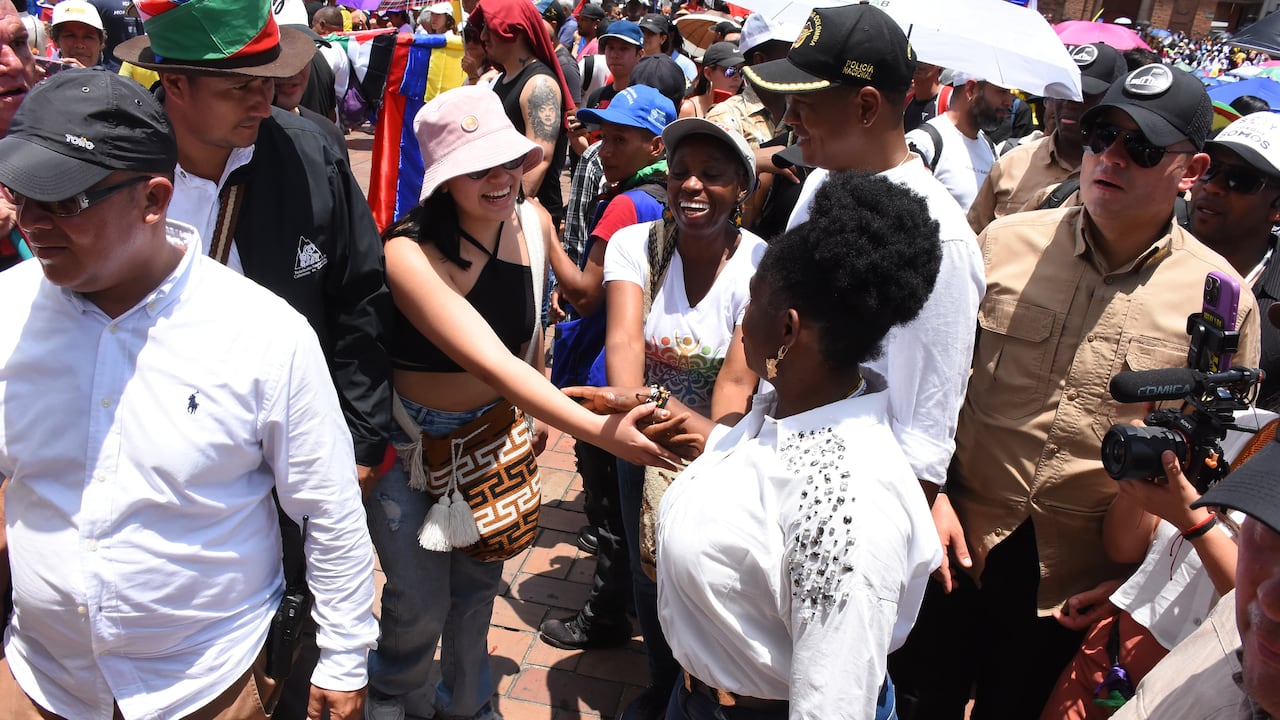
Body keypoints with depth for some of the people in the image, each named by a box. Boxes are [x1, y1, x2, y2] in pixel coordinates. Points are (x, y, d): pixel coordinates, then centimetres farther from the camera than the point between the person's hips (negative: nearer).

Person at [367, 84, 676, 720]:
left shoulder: (534, 223, -12)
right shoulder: (409, 255, -30)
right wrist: (602, 433, -49)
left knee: (478, 582, 17)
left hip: (494, 429, 5)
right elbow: (493, 362, -41)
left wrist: (534, 410, 12)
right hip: (409, 441, -4)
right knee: (422, 602, 3)